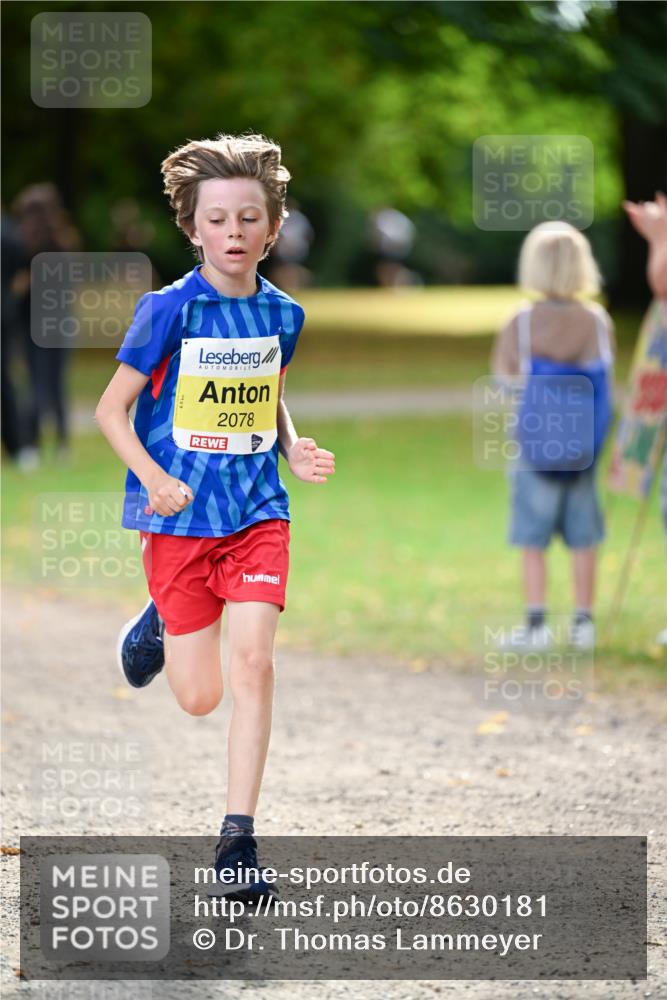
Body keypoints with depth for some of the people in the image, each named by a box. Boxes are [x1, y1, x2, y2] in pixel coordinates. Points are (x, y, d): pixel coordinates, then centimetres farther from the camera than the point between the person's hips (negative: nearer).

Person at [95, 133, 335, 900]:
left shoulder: (281, 315, 3)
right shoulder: (169, 310, -10)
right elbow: (111, 409, -5)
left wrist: (296, 451, 1)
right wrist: (152, 477, -19)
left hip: (257, 512, 2)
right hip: (181, 516, -2)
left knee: (254, 663, -13)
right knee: (199, 698, 4)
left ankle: (238, 837, -7)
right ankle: (159, 627, 40)